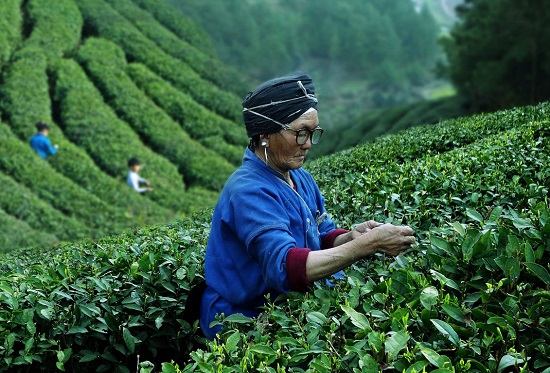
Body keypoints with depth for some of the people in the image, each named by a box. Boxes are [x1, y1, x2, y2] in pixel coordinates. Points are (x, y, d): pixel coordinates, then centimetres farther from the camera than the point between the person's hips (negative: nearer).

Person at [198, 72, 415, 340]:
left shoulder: (300, 178, 6)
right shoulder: (249, 192, -24)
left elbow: (325, 239, 9)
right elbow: (287, 268, -35)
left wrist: (352, 237, -15)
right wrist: (365, 245, -37)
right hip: (244, 323, -8)